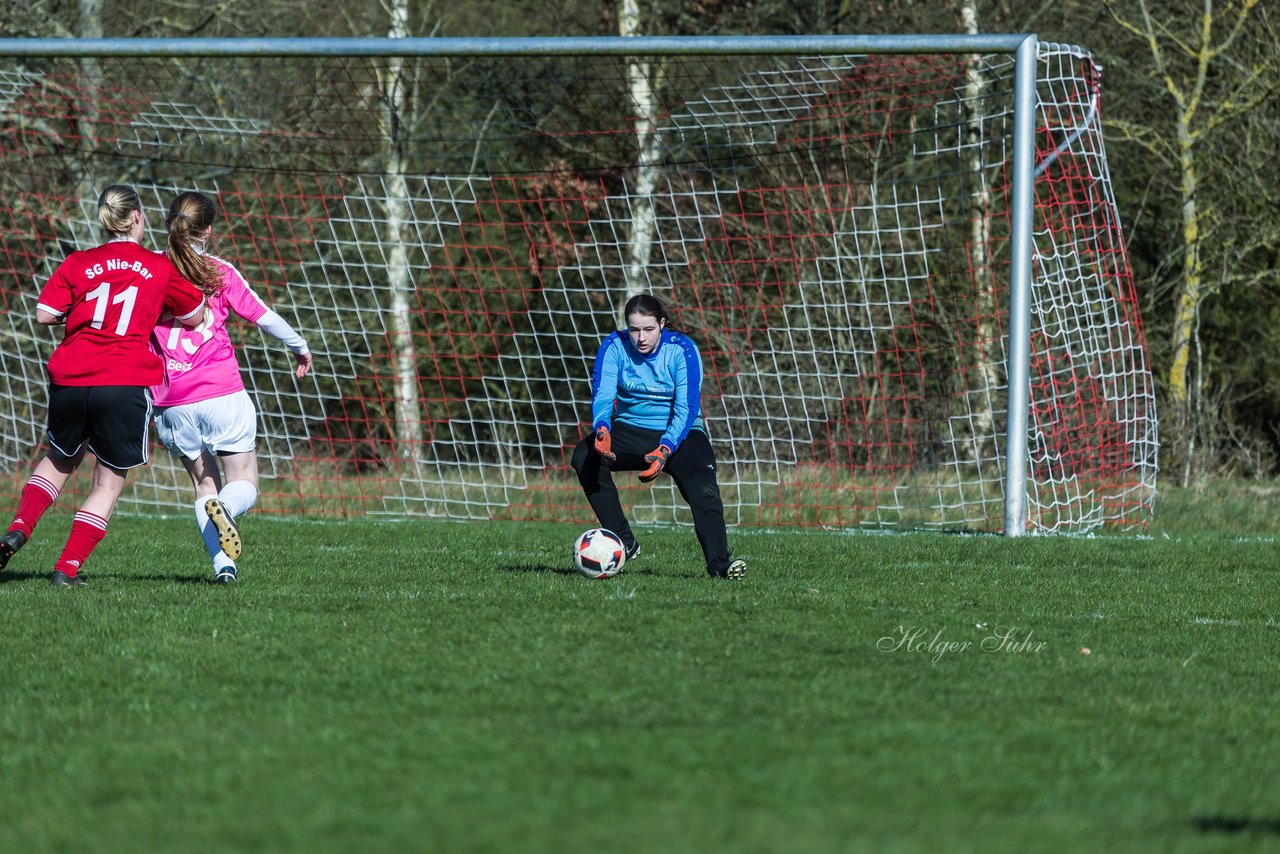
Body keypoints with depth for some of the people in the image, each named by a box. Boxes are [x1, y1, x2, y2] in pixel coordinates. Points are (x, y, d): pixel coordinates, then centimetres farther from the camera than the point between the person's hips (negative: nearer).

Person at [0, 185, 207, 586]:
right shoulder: (159, 268, 4)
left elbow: (45, 314, 1)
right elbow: (194, 316, 13)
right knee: (109, 481, 9)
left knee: (60, 459, 27)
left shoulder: (78, 264, 6)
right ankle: (68, 567, 1)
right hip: (126, 384, -3)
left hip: (69, 381, 3)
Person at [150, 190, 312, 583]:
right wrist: (300, 347, 21)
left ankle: (222, 562, -1)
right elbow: (264, 316, 5)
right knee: (244, 483, 6)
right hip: (222, 396, -2)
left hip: (172, 404, 2)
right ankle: (225, 509, -30)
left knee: (203, 481, 16)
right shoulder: (218, 271, 0)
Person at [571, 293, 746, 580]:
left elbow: (686, 408, -21)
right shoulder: (614, 347, -9)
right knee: (584, 456, -25)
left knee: (703, 489, -29)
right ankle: (623, 542, -18)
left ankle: (719, 563, -26)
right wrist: (602, 430, -42)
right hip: (631, 431, 2)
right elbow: (602, 396, -18)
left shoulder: (681, 350, -15)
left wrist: (664, 451, -37)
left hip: (678, 436, -2)